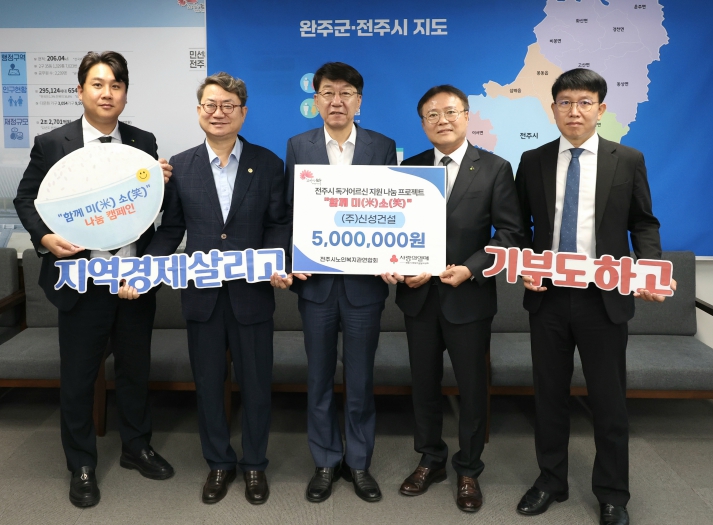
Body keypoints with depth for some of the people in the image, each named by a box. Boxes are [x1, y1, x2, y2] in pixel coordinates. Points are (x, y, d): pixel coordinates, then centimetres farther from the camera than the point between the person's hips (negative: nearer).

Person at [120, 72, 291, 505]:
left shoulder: (268, 163, 0)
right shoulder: (180, 166, 4)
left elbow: (279, 224, -1)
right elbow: (171, 230, 4)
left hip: (252, 293, -1)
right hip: (202, 295, 2)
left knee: (256, 383, 10)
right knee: (208, 384, 12)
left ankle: (255, 464, 30)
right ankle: (219, 463, 32)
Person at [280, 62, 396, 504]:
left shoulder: (383, 147, 1)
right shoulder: (298, 146, 3)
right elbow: (289, 211, 2)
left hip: (364, 280, 0)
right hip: (316, 280, 1)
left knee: (361, 379, 10)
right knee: (320, 377, 12)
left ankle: (359, 463, 27)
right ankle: (325, 463, 28)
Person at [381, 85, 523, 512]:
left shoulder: (495, 168, -4)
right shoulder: (409, 168, 5)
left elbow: (510, 233, -8)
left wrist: (471, 269, -19)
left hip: (469, 297, -3)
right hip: (419, 296, 3)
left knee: (472, 388, 9)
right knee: (424, 384, 14)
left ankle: (469, 471, 28)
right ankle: (431, 461, 33)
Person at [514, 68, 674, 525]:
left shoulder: (628, 160, 1)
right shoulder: (533, 162, 4)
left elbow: (644, 224, 3)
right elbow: (520, 225, 8)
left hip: (604, 298, -1)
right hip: (547, 296, 2)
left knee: (609, 399, 7)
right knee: (549, 394, 12)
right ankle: (551, 481, 30)